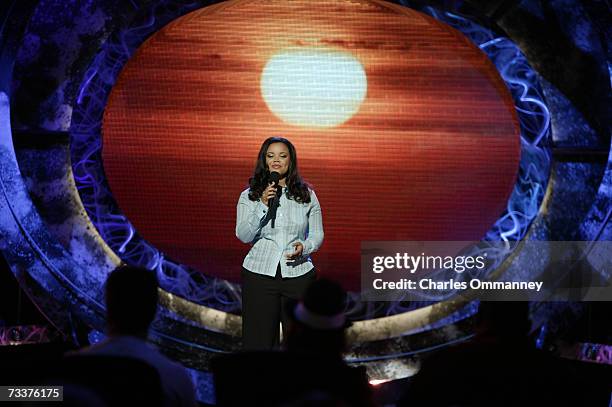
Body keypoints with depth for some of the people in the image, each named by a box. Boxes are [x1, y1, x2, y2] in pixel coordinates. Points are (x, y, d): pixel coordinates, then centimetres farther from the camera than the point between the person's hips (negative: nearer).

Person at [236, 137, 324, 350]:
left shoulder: (307, 195, 8)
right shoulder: (249, 196, 5)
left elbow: (317, 234, 10)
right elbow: (243, 236, -4)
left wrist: (304, 247, -12)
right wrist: (263, 206, -15)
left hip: (298, 274, 1)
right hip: (259, 274, 0)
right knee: (259, 339, 0)